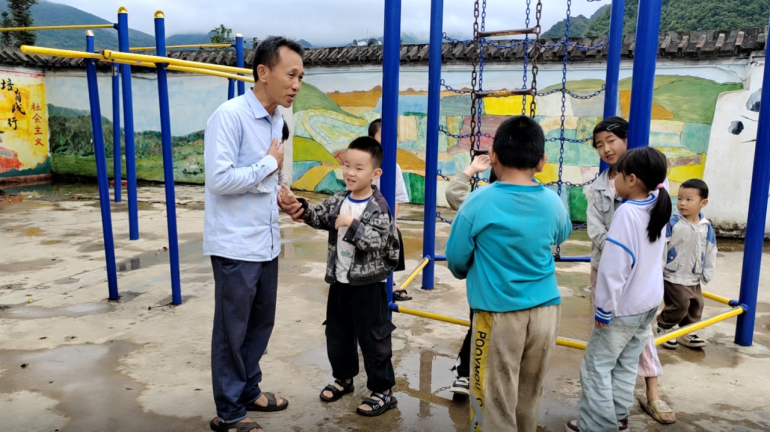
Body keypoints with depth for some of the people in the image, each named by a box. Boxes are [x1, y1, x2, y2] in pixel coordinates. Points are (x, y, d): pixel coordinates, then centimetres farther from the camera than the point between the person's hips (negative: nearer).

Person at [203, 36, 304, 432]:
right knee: (232, 329, 6)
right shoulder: (229, 115, -17)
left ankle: (249, 391, 38)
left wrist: (279, 196, 3)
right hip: (236, 246, -8)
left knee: (260, 323, 19)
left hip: (266, 243, 8)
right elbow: (219, 179, -23)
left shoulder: (277, 119, 10)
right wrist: (269, 163, -14)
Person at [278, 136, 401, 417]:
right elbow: (319, 218, 2)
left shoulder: (378, 208, -15)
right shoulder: (338, 200, 3)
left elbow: (377, 243, -23)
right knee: (336, 334, 18)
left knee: (373, 338, 3)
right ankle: (344, 378, 39)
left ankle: (383, 391, 17)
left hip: (368, 284, -6)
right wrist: (298, 206, -15)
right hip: (339, 281, 7)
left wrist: (352, 224, -30)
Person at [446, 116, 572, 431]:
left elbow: (456, 260, -4)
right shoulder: (552, 202, -2)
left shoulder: (480, 202, -13)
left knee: (497, 402, 6)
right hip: (546, 311, 4)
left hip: (499, 314, -4)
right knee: (529, 399, 20)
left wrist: (470, 274, 17)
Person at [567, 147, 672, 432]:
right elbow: (659, 180, 24)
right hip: (650, 300, 9)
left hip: (625, 306, -9)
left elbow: (614, 267, -25)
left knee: (596, 366, 3)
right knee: (627, 363, 20)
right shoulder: (658, 206, -3)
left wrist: (604, 308, -18)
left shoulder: (627, 213, -25)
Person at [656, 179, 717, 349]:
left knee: (696, 305, 14)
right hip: (673, 277, -6)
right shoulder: (672, 223, -16)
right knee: (679, 305, -6)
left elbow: (711, 252, 6)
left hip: (694, 278, 6)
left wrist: (707, 273, 7)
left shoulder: (706, 227, -3)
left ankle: (686, 333, 30)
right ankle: (663, 328, 14)